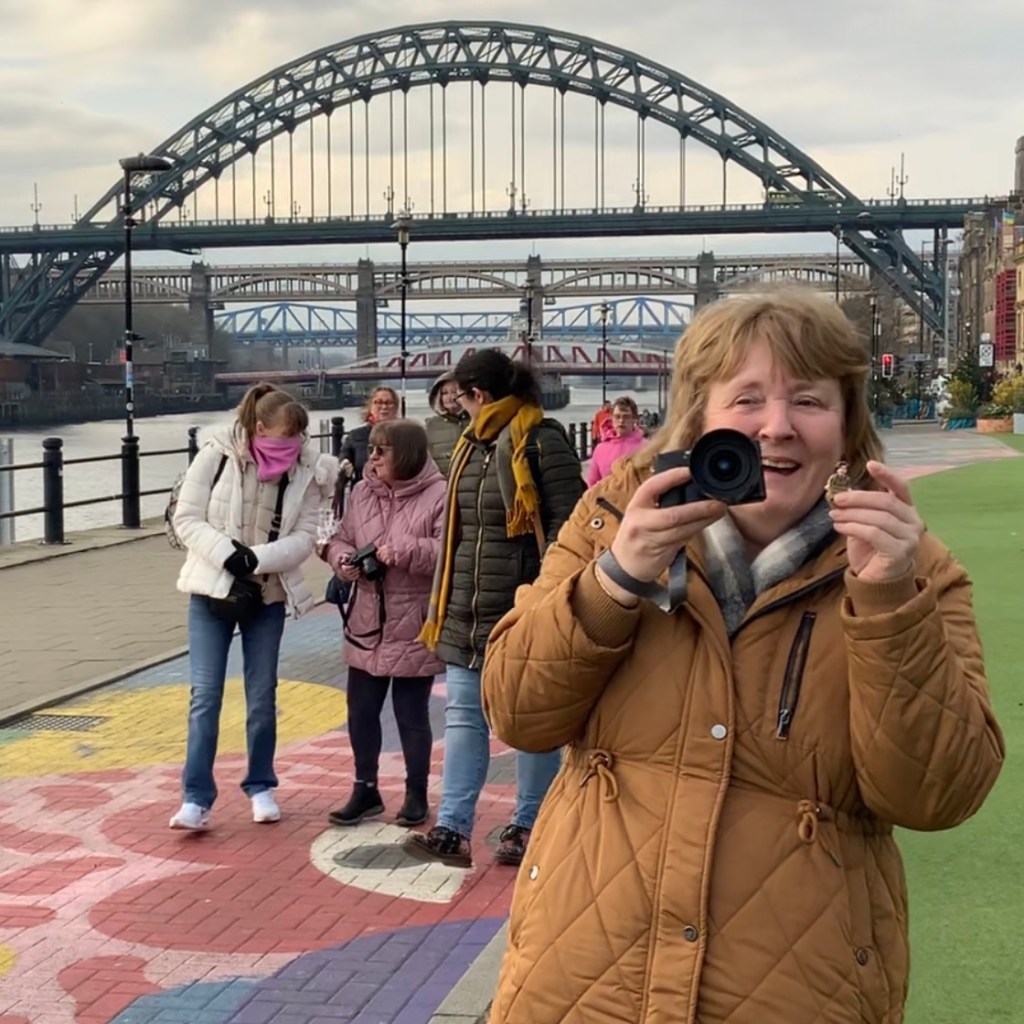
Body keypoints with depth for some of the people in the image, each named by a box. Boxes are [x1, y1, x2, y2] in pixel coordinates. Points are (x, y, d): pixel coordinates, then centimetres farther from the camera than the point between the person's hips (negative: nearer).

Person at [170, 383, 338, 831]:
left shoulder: (305, 469, -8)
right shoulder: (217, 455, -13)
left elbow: (303, 537, -9)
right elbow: (186, 518, -10)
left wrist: (255, 558, -24)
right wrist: (228, 554, -23)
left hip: (268, 594, 2)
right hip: (211, 590, -2)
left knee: (262, 696, 9)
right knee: (205, 694, -3)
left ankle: (260, 786, 25)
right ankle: (196, 797, 2)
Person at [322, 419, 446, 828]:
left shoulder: (438, 496, -13)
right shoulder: (361, 492, 5)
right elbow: (340, 540, 12)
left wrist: (401, 551, -25)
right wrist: (342, 560, -9)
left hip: (414, 629, -6)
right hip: (366, 626, 6)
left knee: (412, 716, 7)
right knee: (360, 711, 13)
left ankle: (416, 794, 24)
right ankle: (365, 789, 30)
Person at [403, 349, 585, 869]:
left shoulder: (541, 441, -11)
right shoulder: (473, 444, 13)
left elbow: (565, 525, -14)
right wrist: (443, 601, 16)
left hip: (522, 611, -8)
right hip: (469, 610, 8)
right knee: (462, 716, 4)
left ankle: (528, 827, 16)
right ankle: (453, 830, 4)